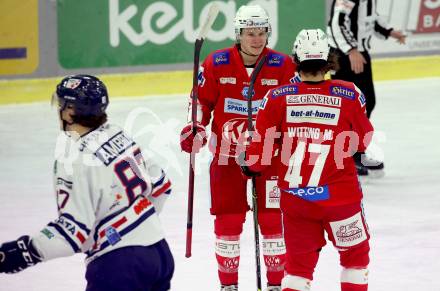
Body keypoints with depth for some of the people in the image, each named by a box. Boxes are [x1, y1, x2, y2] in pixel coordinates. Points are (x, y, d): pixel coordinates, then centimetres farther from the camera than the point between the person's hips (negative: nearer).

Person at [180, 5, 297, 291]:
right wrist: (195, 128, -8)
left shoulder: (283, 65, -5)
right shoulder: (216, 64, -5)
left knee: (272, 218, 1)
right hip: (227, 153, 0)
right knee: (228, 220, 5)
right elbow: (202, 99, 5)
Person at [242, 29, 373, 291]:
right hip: (340, 193, -2)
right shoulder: (349, 95, -7)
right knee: (355, 253, 18)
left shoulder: (278, 97, -6)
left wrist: (252, 167, 18)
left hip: (294, 196, 2)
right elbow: (363, 141, 4)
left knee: (300, 262, 14)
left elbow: (261, 144, -3)